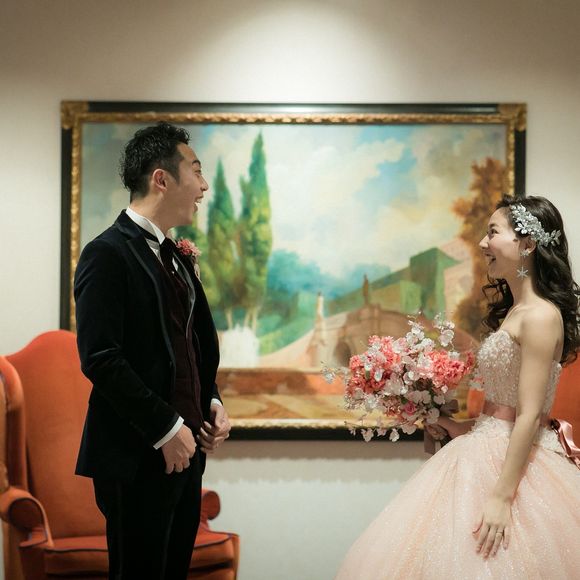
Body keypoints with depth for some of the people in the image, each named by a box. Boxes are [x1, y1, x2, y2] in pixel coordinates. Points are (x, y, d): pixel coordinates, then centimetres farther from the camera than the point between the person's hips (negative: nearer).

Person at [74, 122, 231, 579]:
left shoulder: (178, 258, 16)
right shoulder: (108, 254, -10)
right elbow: (100, 358, -18)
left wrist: (212, 403, 7)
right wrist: (166, 428, -16)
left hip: (186, 451, 8)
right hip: (138, 458, -8)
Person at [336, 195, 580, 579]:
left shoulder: (541, 316, -15)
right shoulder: (513, 311, 12)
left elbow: (529, 415, -20)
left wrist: (502, 496, -22)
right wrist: (464, 430, 10)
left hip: (513, 462, -9)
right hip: (482, 454, 9)